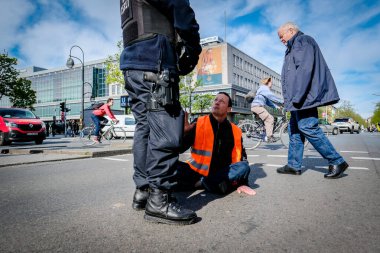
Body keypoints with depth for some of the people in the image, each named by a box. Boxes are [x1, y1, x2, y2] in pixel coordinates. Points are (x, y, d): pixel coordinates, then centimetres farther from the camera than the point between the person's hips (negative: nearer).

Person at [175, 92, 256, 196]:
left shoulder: (235, 131, 2)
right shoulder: (199, 124, -5)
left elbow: (242, 157, 9)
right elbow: (179, 148, -8)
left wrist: (242, 183, -2)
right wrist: (183, 132, -29)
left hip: (222, 173, 3)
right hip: (198, 171, -2)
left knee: (244, 167, -24)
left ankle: (201, 182, -21)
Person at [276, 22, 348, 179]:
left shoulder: (302, 41, -4)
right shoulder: (294, 47, 26)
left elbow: (304, 69, -19)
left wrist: (297, 97, -25)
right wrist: (290, 99, 18)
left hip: (305, 96, -11)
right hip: (299, 99, 11)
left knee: (308, 128, -13)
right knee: (294, 129, 8)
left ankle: (337, 162, -2)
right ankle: (294, 165, 12)